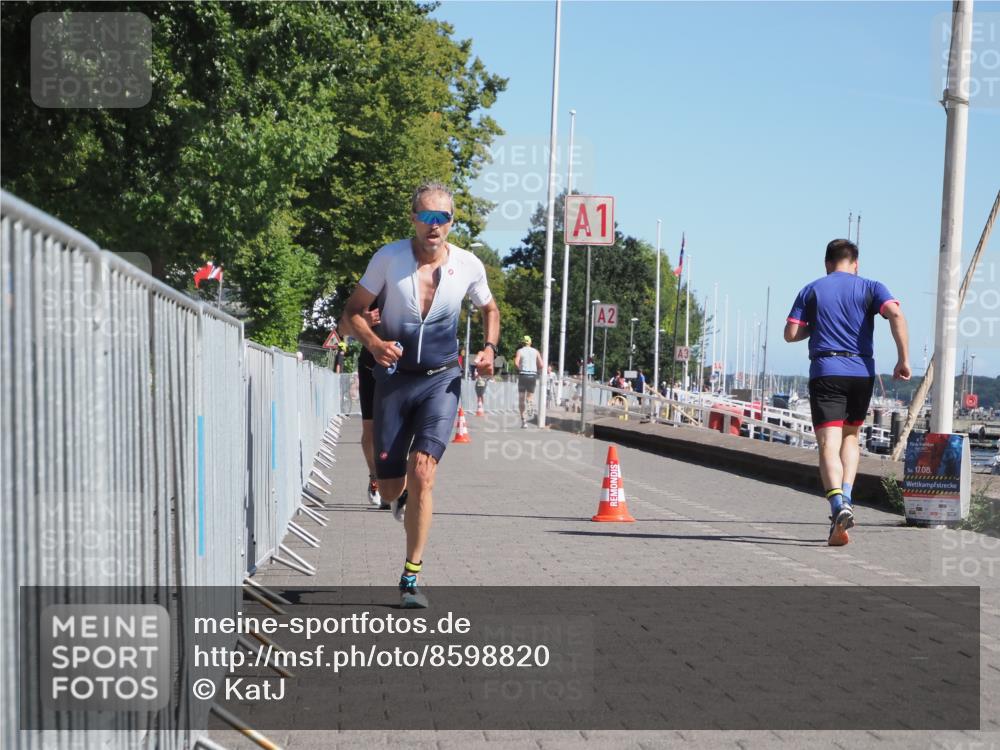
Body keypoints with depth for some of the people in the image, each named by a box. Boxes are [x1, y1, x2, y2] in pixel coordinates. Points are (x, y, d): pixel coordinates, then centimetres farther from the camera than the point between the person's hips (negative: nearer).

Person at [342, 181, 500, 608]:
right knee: (390, 487, 5)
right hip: (394, 379, 1)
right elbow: (353, 310, 0)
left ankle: (411, 577, -10)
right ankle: (405, 498, 46)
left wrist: (489, 349, 0)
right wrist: (374, 343, -19)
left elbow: (489, 309, 18)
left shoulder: (468, 266, -2)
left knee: (422, 470, -18)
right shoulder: (388, 259, -8)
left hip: (441, 381, -1)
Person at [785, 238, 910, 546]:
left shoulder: (812, 290, 9)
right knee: (850, 435, 22)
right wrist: (904, 359, -8)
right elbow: (896, 315, -10)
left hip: (825, 372, -2)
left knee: (829, 443, -9)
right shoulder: (870, 287, 8)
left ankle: (838, 504, -30)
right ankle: (846, 496, 6)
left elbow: (791, 334, 4)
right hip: (862, 371, 2)